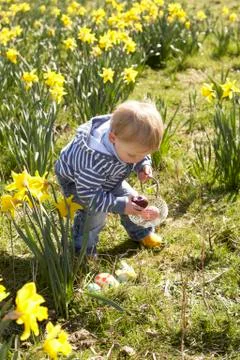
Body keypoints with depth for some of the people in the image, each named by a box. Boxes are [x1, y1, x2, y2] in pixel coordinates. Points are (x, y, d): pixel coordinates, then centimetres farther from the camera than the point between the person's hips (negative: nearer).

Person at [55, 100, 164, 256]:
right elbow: (88, 192, -41)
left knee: (132, 198, 6)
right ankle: (83, 247, -1)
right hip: (76, 181, -6)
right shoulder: (95, 159, -49)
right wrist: (120, 205, -43)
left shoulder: (129, 141, -28)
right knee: (96, 212, -24)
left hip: (109, 178, 6)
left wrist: (144, 165, -24)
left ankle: (141, 232, 32)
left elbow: (141, 155, -3)